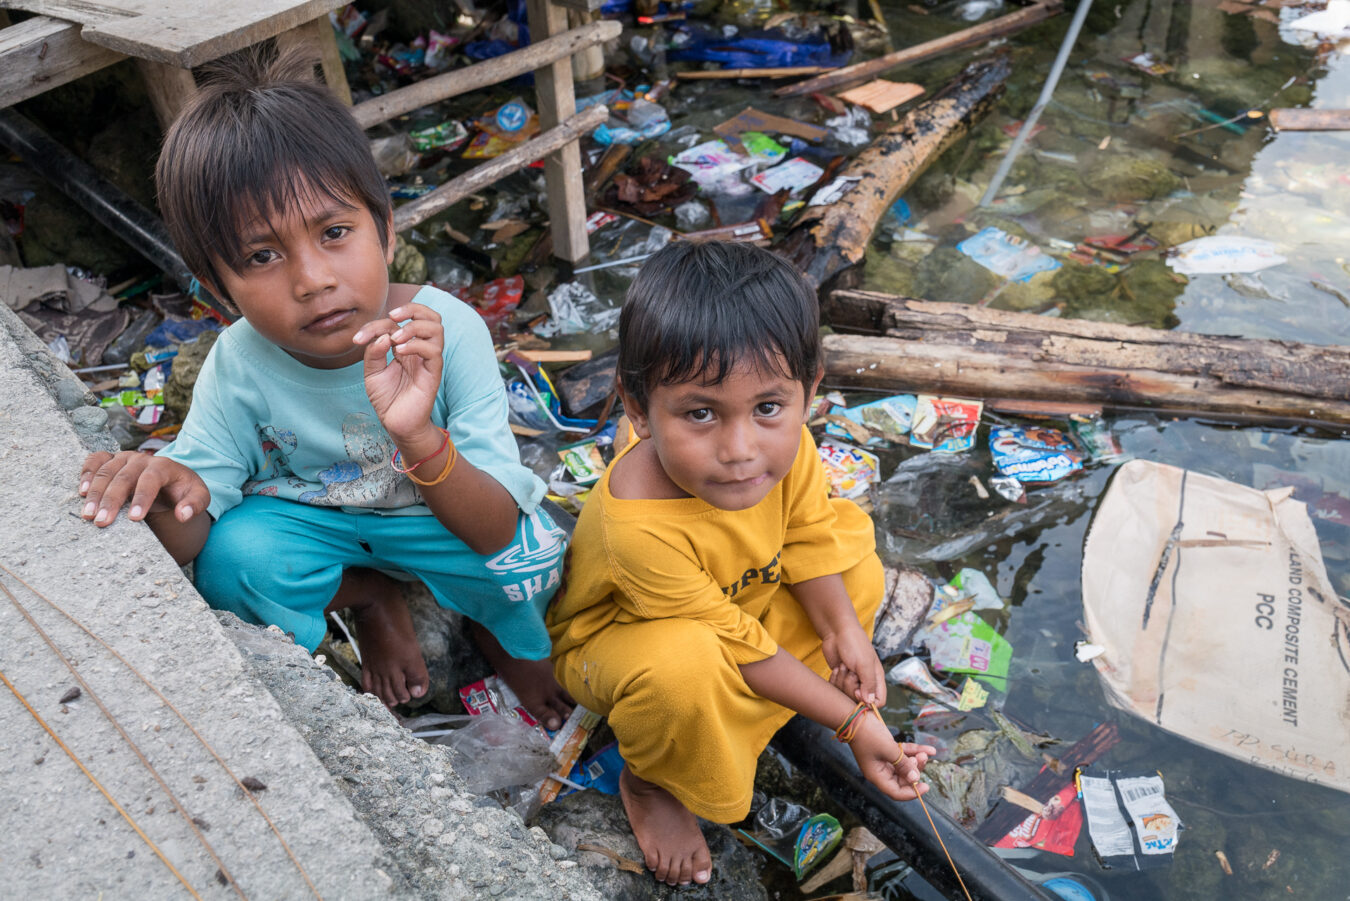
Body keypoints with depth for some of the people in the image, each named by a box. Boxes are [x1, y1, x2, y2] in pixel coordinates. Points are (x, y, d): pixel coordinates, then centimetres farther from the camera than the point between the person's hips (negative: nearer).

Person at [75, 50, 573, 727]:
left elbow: (497, 530, -31)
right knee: (232, 558, -28)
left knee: (533, 557, -29)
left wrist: (420, 438, -50)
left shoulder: (447, 331, -29)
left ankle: (506, 633, 11)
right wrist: (172, 498, -41)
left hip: (441, 511, -1)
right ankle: (371, 596, 6)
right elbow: (188, 545, -16)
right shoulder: (240, 367, -22)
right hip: (308, 516, 2)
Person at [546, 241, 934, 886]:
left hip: (742, 594, 7)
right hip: (615, 635, -6)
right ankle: (650, 782, -3)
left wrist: (843, 629, -17)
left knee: (848, 532, -4)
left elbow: (807, 530, -5)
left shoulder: (784, 444, -27)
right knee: (682, 666, -39)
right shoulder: (639, 525, -43)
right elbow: (733, 643, -31)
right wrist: (852, 723, -24)